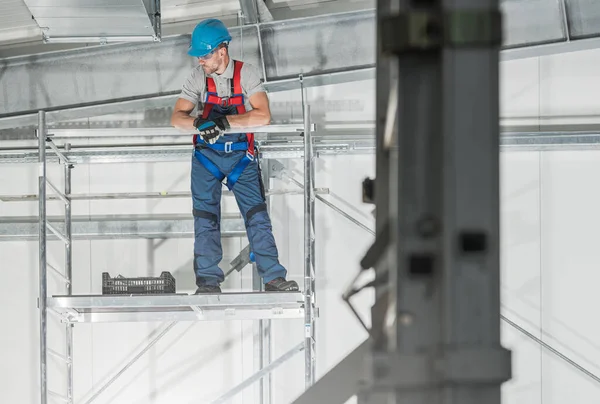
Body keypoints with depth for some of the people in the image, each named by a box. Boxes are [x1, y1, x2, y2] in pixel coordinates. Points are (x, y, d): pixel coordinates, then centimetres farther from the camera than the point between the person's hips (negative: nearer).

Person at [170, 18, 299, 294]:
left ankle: (273, 277, -7)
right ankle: (208, 281, 0)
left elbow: (263, 116, -19)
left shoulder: (247, 75, -8)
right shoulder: (197, 78, -1)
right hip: (206, 155, 2)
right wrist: (200, 123, -27)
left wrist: (224, 121, -27)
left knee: (256, 213, -9)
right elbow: (177, 118, -5)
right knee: (205, 217, -4)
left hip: (241, 155, -2)